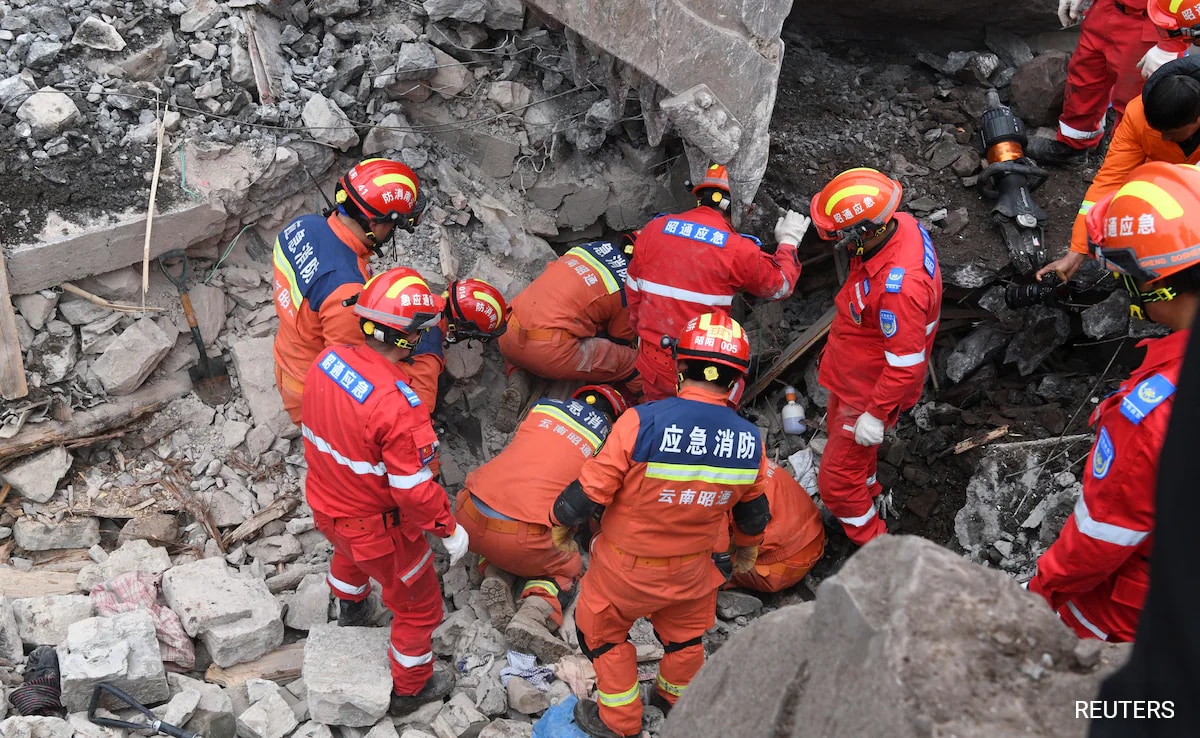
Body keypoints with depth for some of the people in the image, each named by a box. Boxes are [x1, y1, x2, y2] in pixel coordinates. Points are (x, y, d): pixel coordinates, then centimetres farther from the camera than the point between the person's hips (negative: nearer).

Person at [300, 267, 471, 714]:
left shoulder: (327, 360, -16)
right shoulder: (397, 406, -38)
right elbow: (414, 489, -30)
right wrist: (450, 529, -14)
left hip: (325, 505, 7)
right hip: (378, 528, -7)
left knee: (348, 551, 42)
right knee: (418, 606, 20)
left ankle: (349, 609, 71)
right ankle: (410, 689, 41)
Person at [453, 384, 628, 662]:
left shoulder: (545, 406, 14)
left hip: (468, 516, 4)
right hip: (520, 541, -4)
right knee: (567, 568, 24)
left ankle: (495, 576, 8)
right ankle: (533, 616, -5)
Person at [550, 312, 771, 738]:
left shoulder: (643, 423, -31)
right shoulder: (750, 441, -15)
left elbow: (590, 491, -24)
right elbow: (753, 513, 3)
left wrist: (559, 518, -1)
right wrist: (746, 552, 25)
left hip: (626, 568, -3)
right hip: (692, 570, 4)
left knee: (602, 631, 24)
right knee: (685, 634, 31)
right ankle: (679, 698, 55)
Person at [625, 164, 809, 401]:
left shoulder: (653, 229, -3)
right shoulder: (738, 250, -15)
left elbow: (634, 292, 7)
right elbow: (780, 284, 2)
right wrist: (789, 242, 18)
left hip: (652, 359, 4)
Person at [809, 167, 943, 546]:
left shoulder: (898, 287, -43)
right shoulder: (902, 224, -16)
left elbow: (906, 363, -33)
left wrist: (876, 414, -23)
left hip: (870, 390, -9)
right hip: (851, 372, 9)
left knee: (837, 480, 5)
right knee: (839, 429, 34)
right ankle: (867, 492, 61)